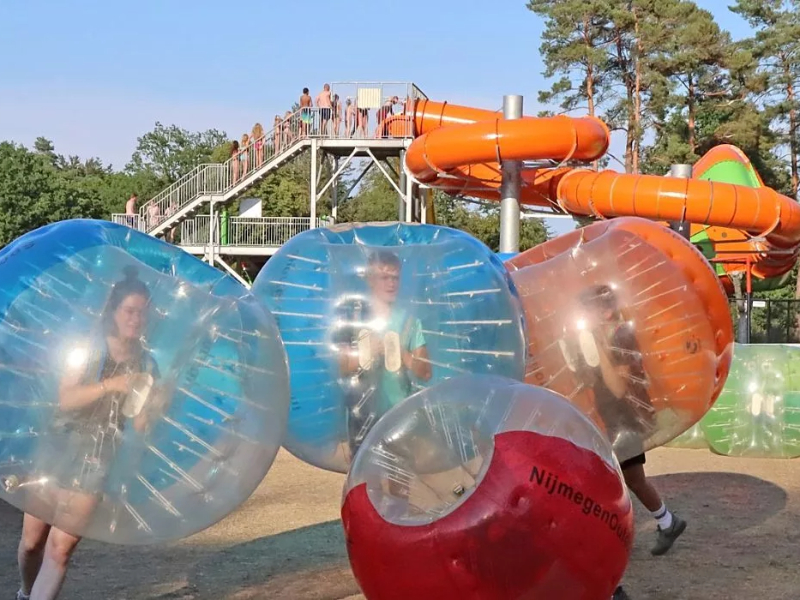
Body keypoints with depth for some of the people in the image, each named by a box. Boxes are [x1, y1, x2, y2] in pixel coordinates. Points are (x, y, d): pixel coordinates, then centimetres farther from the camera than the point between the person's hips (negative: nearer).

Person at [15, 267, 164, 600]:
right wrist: (112, 384, -28)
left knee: (61, 549, -4)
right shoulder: (87, 350, -3)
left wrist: (151, 408, -18)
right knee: (32, 540, 9)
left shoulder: (146, 365, 3)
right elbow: (66, 399, -17)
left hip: (96, 462, 1)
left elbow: (139, 426, 3)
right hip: (59, 451, -1)